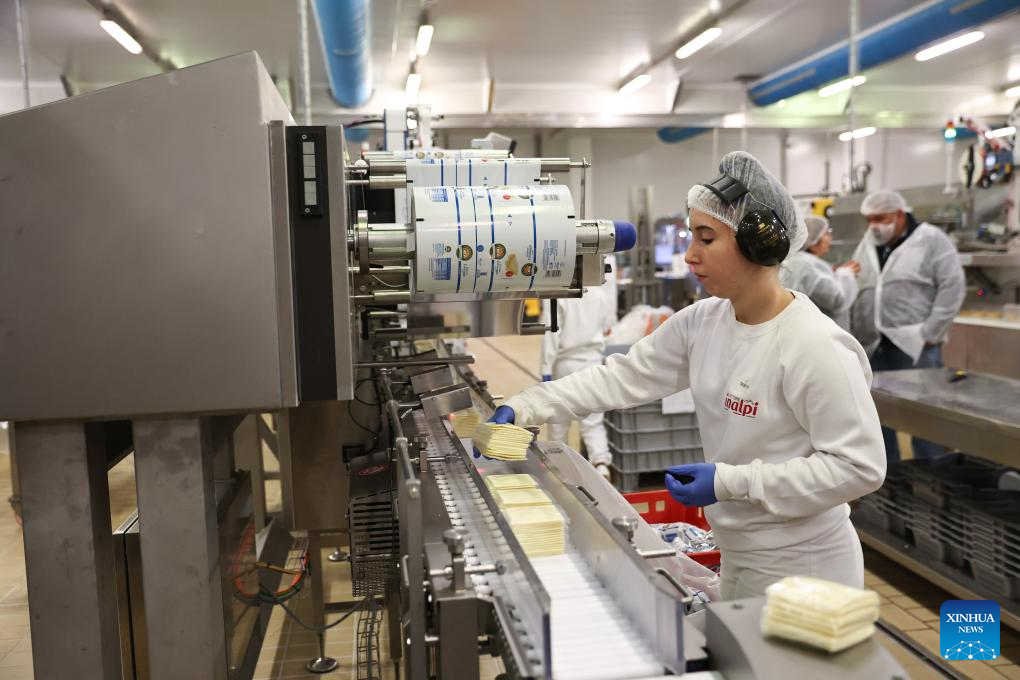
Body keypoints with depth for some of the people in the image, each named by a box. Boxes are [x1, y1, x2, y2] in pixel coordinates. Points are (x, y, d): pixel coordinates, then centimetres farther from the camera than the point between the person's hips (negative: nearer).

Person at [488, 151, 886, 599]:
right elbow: (623, 377, -2)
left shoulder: (814, 346, -24)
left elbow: (860, 465, -23)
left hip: (802, 565, -7)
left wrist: (731, 481, -25)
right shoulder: (703, 323, -3)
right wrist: (523, 408, -10)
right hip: (737, 554, 7)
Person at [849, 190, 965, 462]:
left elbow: (952, 287, -9)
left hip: (915, 346, -5)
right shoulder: (866, 245, 15)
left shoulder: (932, 240, -3)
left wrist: (929, 333, -13)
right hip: (873, 347, 6)